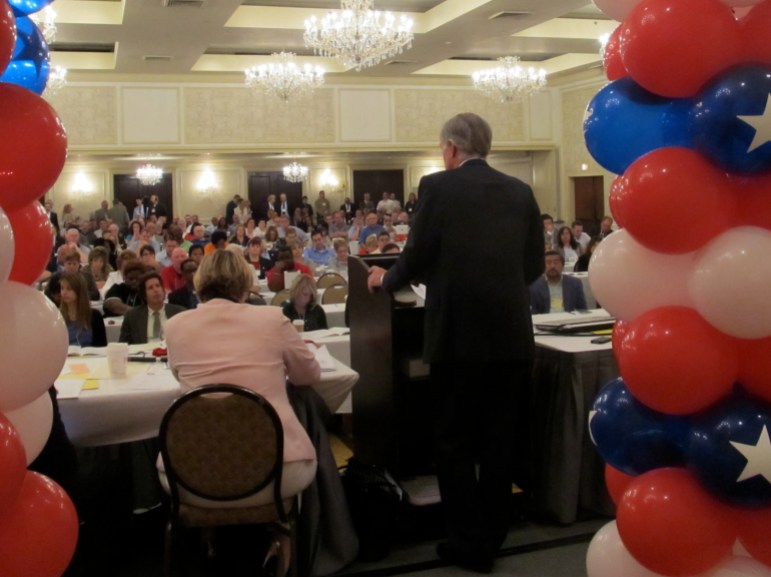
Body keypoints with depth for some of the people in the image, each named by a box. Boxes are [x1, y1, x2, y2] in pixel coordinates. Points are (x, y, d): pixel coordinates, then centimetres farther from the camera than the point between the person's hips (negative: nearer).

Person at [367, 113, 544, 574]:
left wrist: (386, 280, 14)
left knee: (455, 440, 8)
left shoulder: (438, 186, -4)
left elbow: (418, 256, -6)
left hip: (459, 332, -4)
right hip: (511, 334, 5)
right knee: (500, 439, 13)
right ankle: (491, 536, 25)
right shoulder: (520, 191, 9)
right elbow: (534, 265, 10)